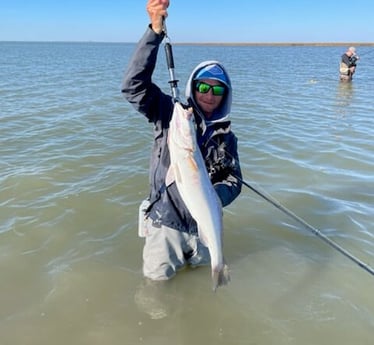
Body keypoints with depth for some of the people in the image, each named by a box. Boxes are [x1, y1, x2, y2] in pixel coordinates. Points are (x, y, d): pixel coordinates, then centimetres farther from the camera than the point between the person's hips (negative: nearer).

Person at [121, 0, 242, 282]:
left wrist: (214, 197, -24)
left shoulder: (226, 137, 0)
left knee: (201, 264, 24)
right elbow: (134, 85, -26)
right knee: (158, 276, 10)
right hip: (165, 218, -3)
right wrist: (155, 31, -37)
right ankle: (168, 250, 40)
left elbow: (234, 181, 0)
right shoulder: (172, 114, -11)